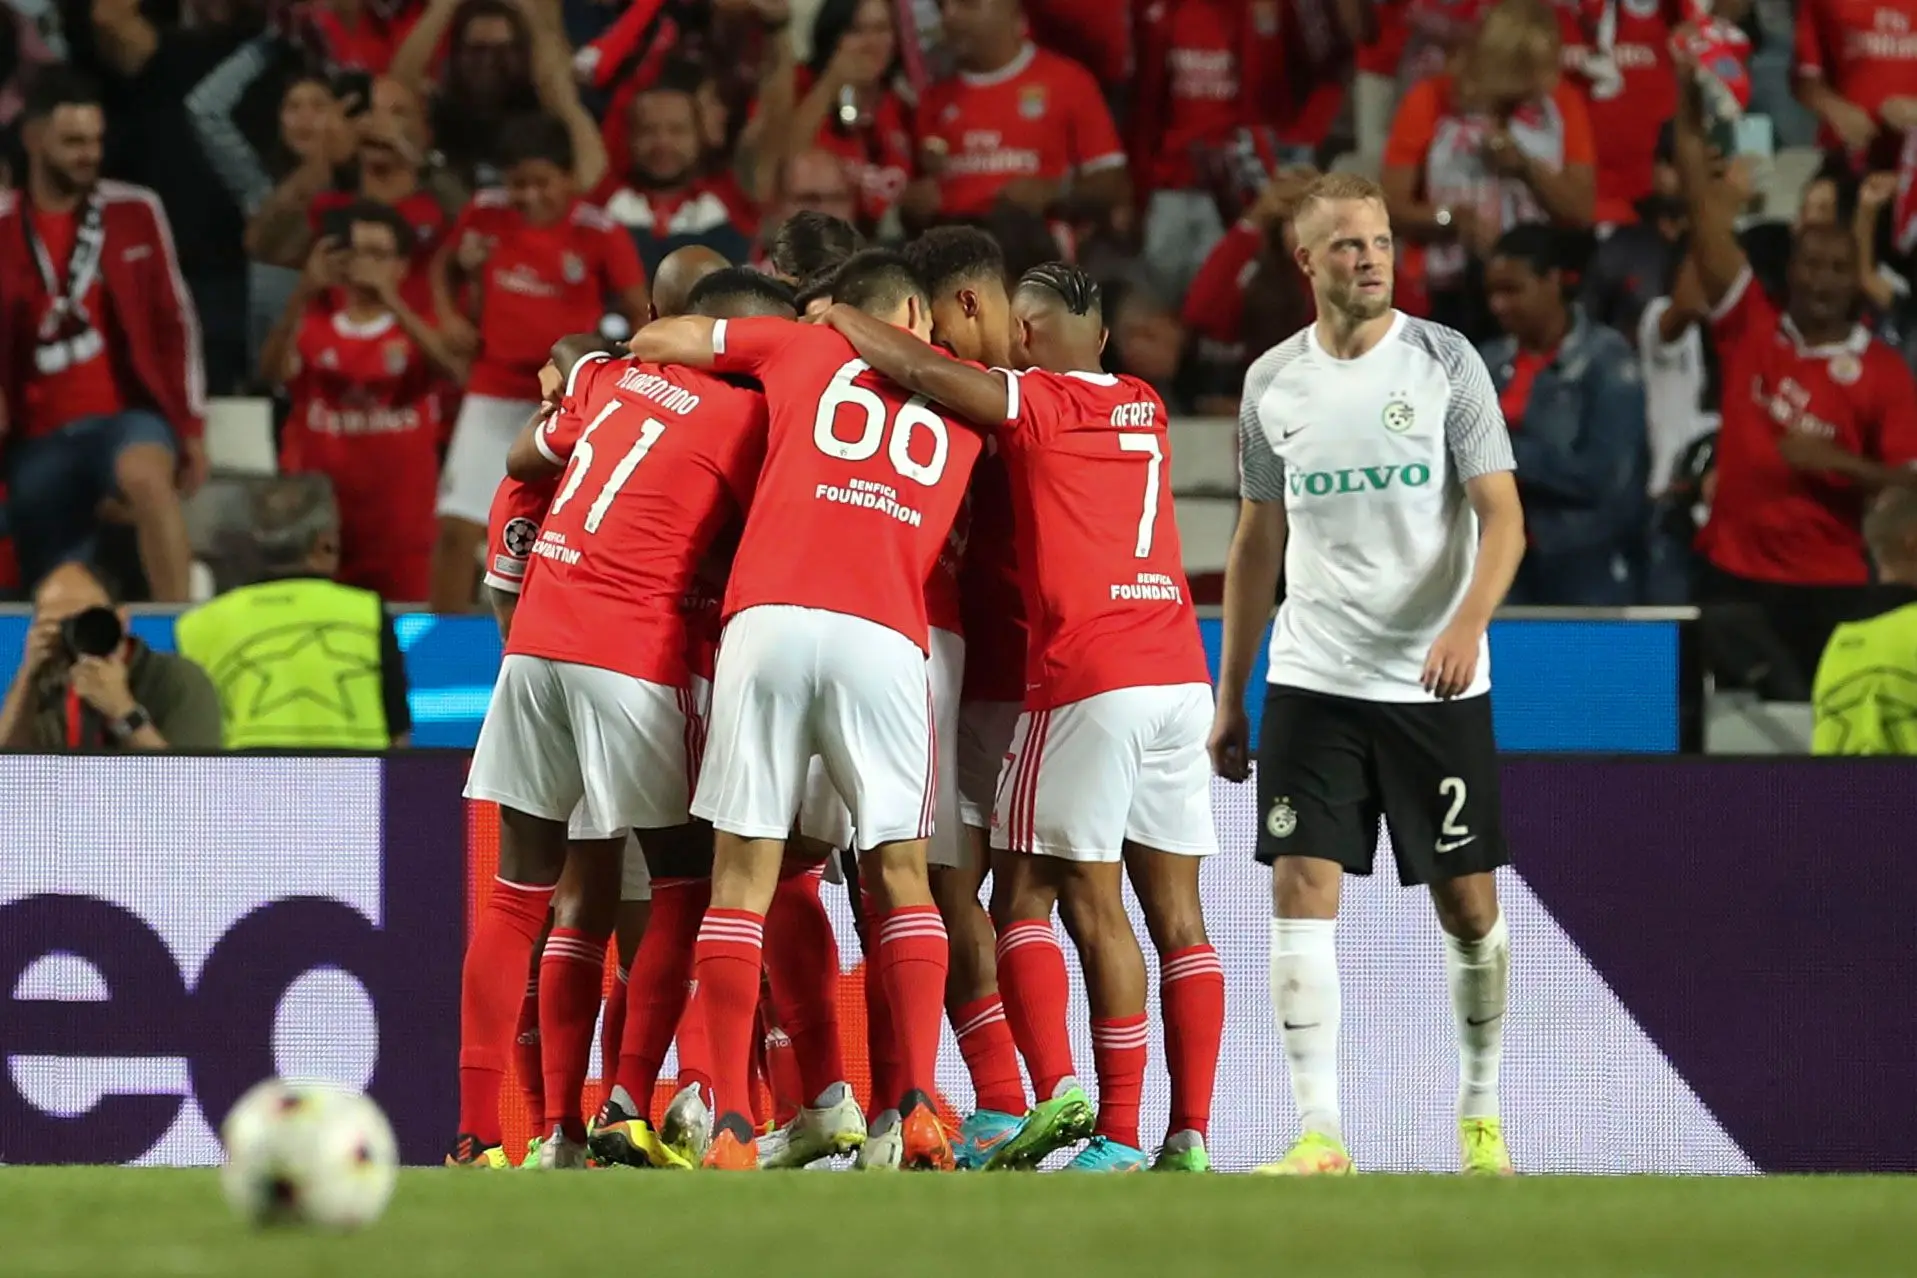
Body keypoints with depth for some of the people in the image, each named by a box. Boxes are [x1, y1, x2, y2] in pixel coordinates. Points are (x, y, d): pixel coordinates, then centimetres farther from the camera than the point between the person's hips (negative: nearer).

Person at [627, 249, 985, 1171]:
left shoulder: (804, 348, 21)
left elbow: (656, 340, 26)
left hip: (770, 618, -1)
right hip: (887, 635, 1)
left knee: (742, 871, 1)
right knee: (900, 875, 11)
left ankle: (732, 1124, -7)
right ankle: (919, 1107, -3)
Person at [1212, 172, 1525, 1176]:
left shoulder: (1446, 364, -3)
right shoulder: (1273, 382, 6)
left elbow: (1503, 518, -7)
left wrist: (1467, 623, -25)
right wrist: (1229, 695, 14)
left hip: (1437, 684, -2)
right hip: (1312, 681, 2)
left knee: (1467, 905, 3)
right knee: (1301, 893, -10)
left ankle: (1481, 1117, 21)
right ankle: (1319, 1133, -11)